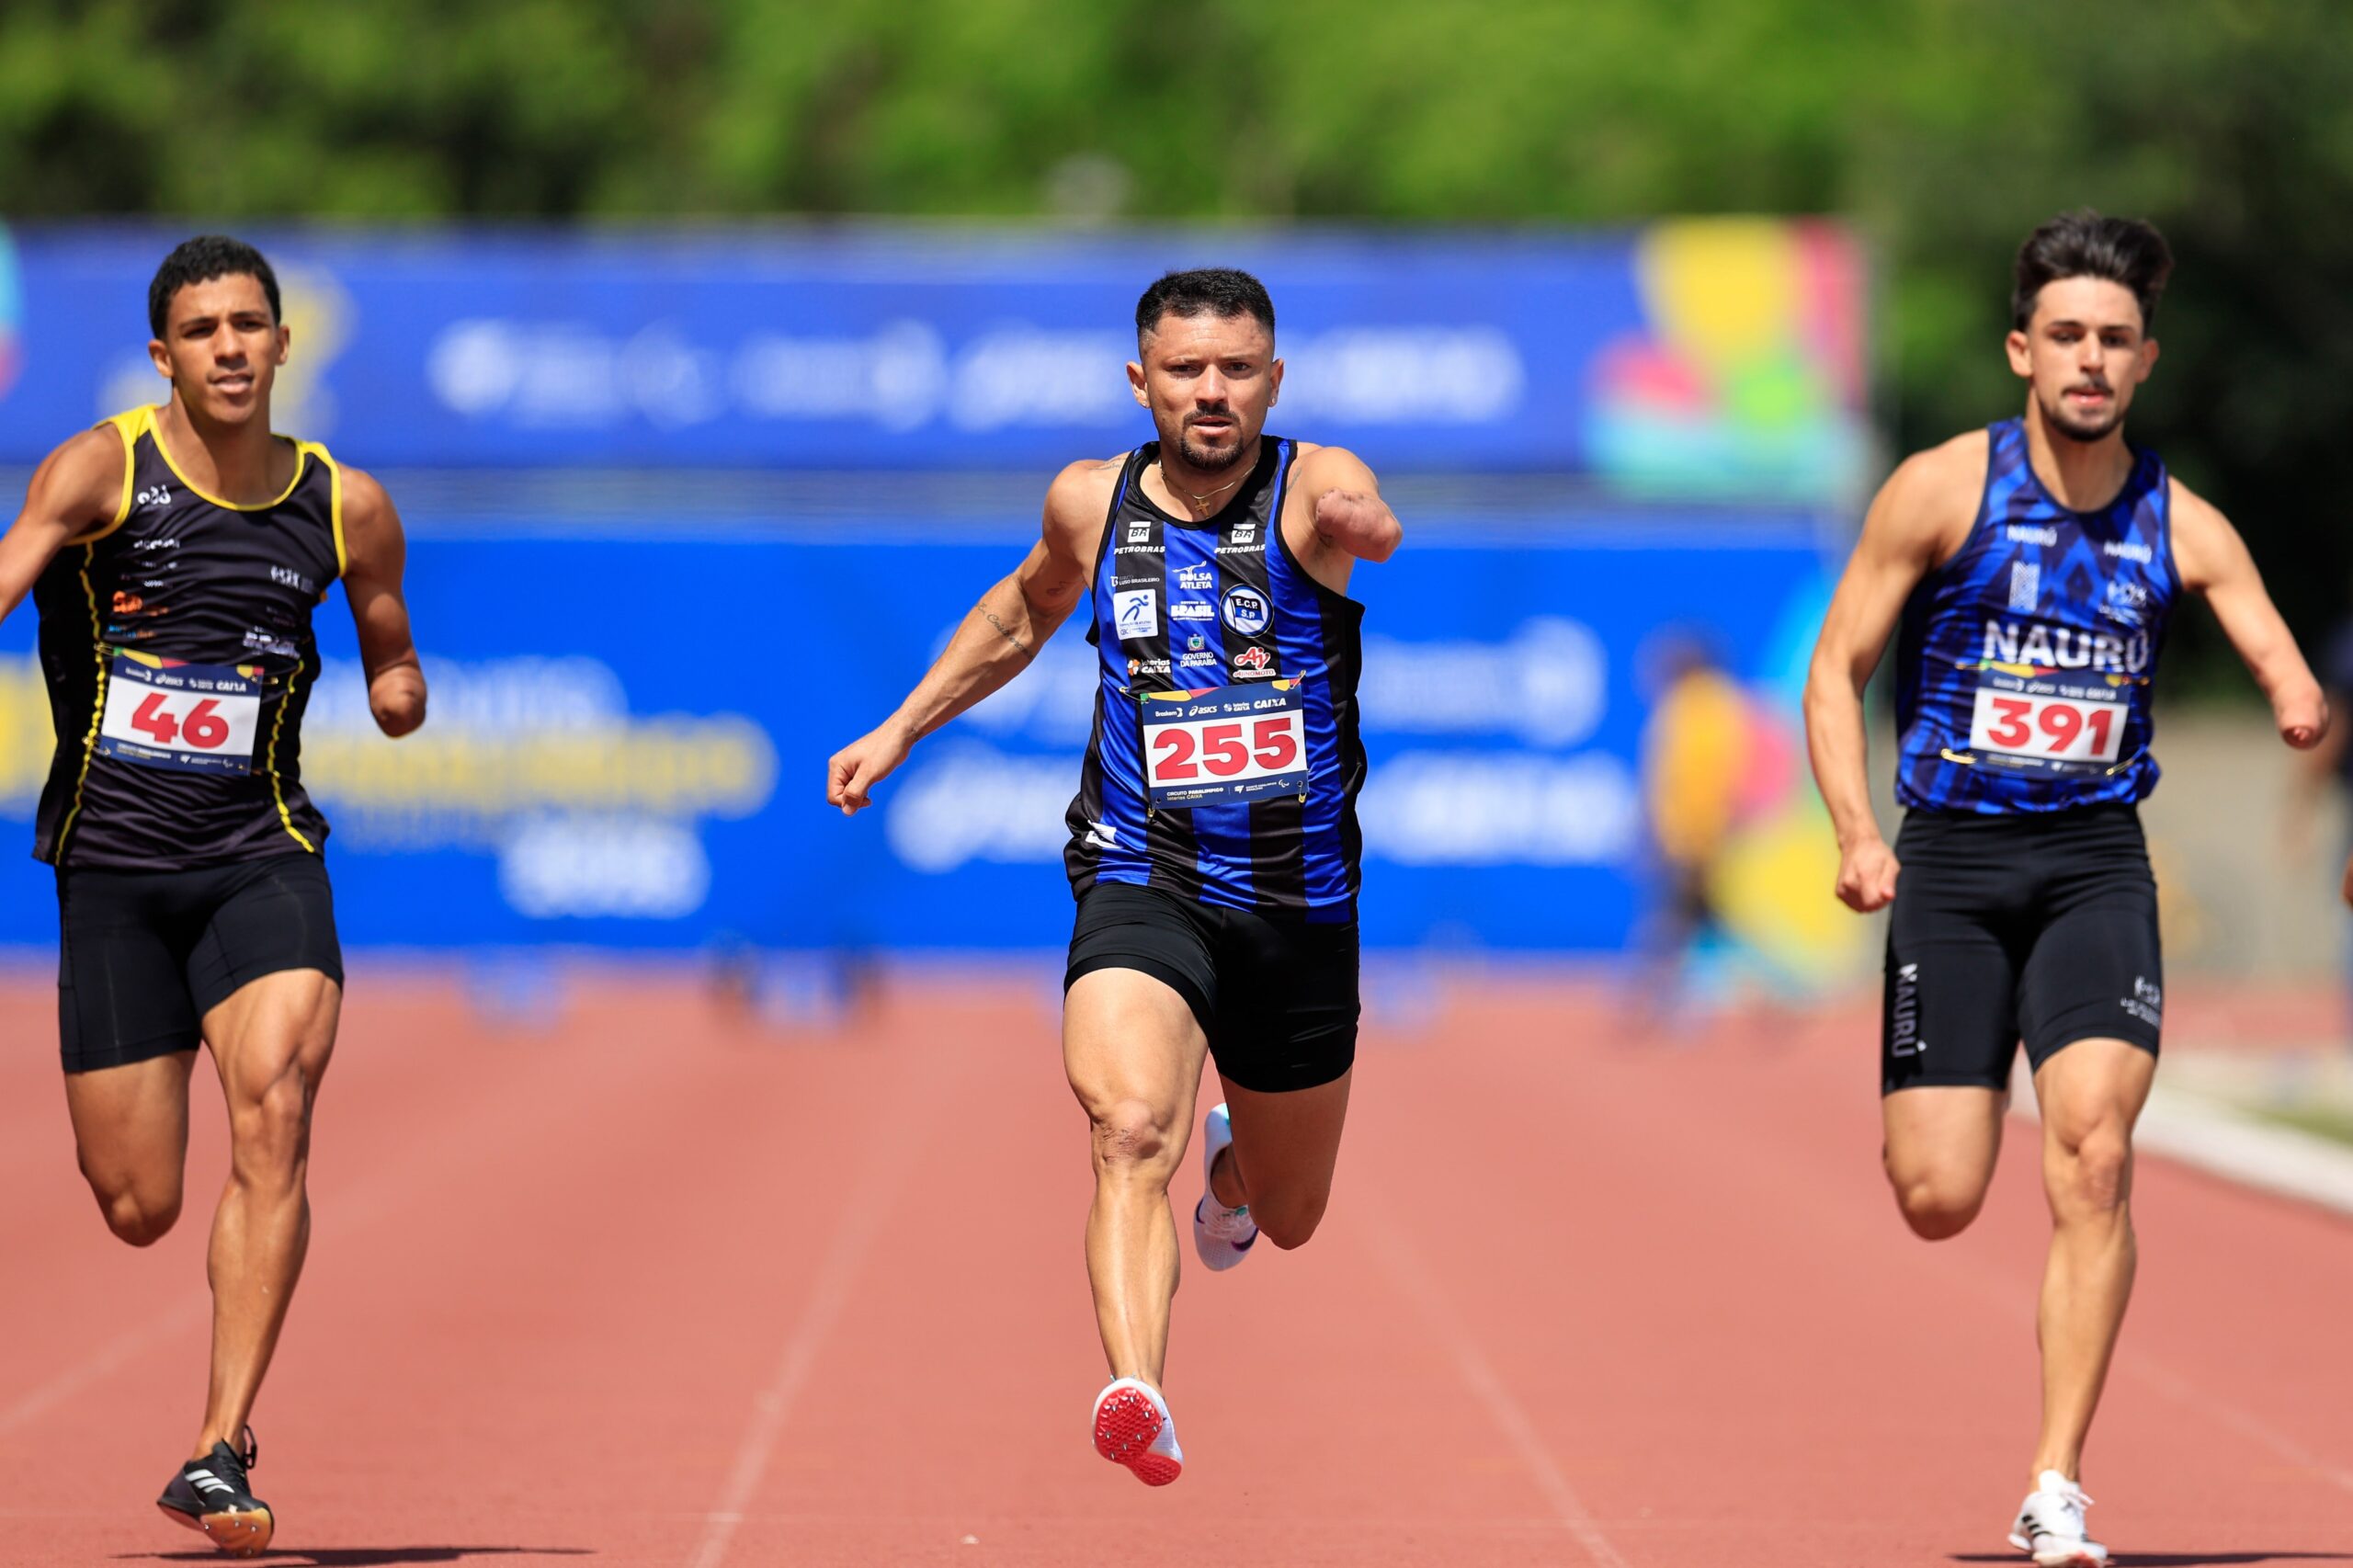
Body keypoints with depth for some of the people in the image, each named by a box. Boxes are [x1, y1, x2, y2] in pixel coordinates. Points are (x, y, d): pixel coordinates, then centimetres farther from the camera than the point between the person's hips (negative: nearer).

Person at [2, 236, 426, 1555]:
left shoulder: (347, 507, 4)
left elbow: (394, 662, 19)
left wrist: (401, 692, -3)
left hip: (261, 861, 1)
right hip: (112, 866, -1)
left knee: (273, 1109, -25)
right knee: (138, 1211, 1)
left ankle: (221, 1454, -24)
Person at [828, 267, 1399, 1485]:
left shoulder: (1309, 486, -7)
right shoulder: (1091, 503, 2)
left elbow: (1366, 520, -33)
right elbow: (1024, 610, 25)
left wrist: (1362, 525, -56)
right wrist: (903, 727, 21)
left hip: (1299, 904, 0)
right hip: (1142, 884, 0)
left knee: (1289, 1218, 20)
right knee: (1132, 1130, -31)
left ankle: (1233, 1165, 57)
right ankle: (1138, 1397, -43)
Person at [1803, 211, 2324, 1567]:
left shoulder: (2182, 526, 2)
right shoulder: (1944, 490, -4)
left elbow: (2297, 692, 0)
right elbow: (1837, 669, 1)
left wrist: (2311, 712, -25)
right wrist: (1859, 835, -12)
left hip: (2097, 859, 1)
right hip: (1953, 856, -1)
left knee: (2094, 1157, -18)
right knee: (1939, 1201, -5)